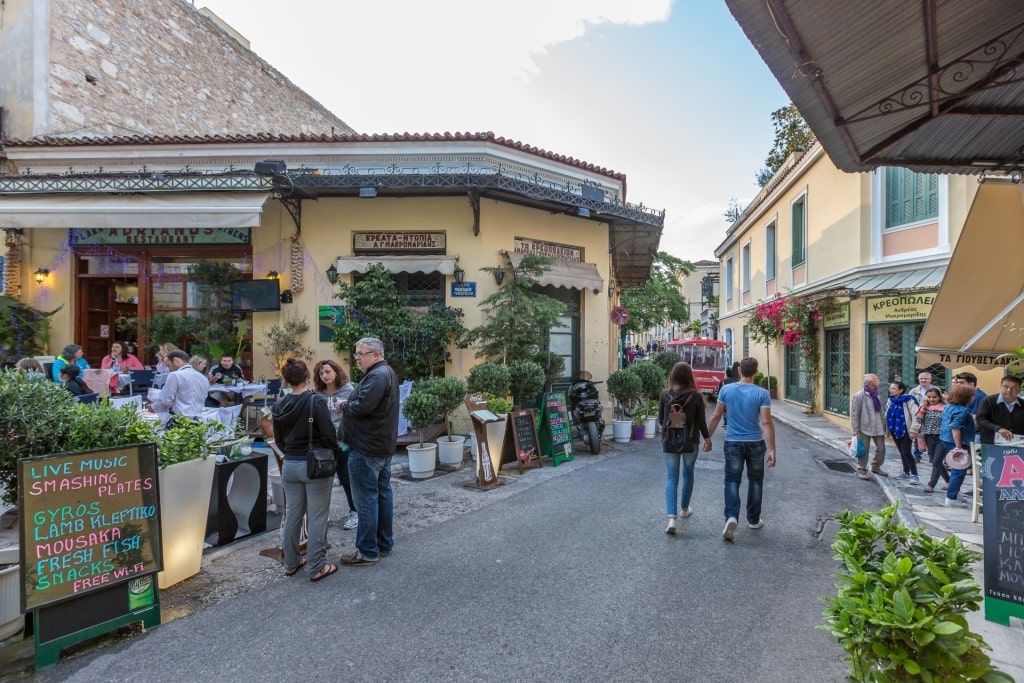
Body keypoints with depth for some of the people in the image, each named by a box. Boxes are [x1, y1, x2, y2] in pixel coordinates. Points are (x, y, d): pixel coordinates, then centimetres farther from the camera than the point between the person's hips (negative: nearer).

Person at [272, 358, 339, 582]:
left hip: (290, 465, 6)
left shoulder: (279, 406, 1)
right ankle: (317, 567, 13)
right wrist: (333, 451, 3)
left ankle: (291, 563, 30)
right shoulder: (316, 402, -18)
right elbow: (329, 436, -17)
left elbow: (279, 440, 9)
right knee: (317, 518, 4)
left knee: (292, 515, 18)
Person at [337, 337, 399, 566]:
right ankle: (385, 544, 25)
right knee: (383, 493, 15)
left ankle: (367, 551, 7)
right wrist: (348, 405, 3)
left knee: (366, 498, -2)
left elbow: (363, 406, -28)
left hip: (367, 448, -11)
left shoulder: (377, 375, -18)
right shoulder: (386, 373, 16)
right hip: (382, 444, 11)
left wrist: (343, 406, -10)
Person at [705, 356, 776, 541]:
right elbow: (766, 423, -12)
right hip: (756, 443, 0)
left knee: (732, 481, 5)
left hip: (733, 443, 0)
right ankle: (753, 520, 27)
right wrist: (772, 449, -8)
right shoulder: (762, 393, -9)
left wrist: (708, 439, 9)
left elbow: (716, 416, -1)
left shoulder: (726, 389, -4)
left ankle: (731, 517, -13)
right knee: (755, 481, 16)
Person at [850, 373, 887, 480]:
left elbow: (880, 411, 15)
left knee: (881, 448, 13)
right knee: (864, 450, 1)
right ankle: (861, 470, 13)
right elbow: (854, 414, -13)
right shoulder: (859, 396, -13)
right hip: (865, 428, -7)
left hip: (878, 428, 7)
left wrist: (884, 425, 13)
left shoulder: (876, 395, 10)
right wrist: (856, 429, -15)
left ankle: (876, 467, 31)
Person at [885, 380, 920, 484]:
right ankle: (906, 472, 28)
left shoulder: (908, 400, -14)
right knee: (901, 452, 16)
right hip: (894, 430, 6)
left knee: (906, 452, -8)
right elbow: (887, 414, 14)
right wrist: (887, 427, 14)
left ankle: (914, 475, 0)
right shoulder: (890, 400, 4)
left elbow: (916, 414, -18)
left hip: (905, 430, -6)